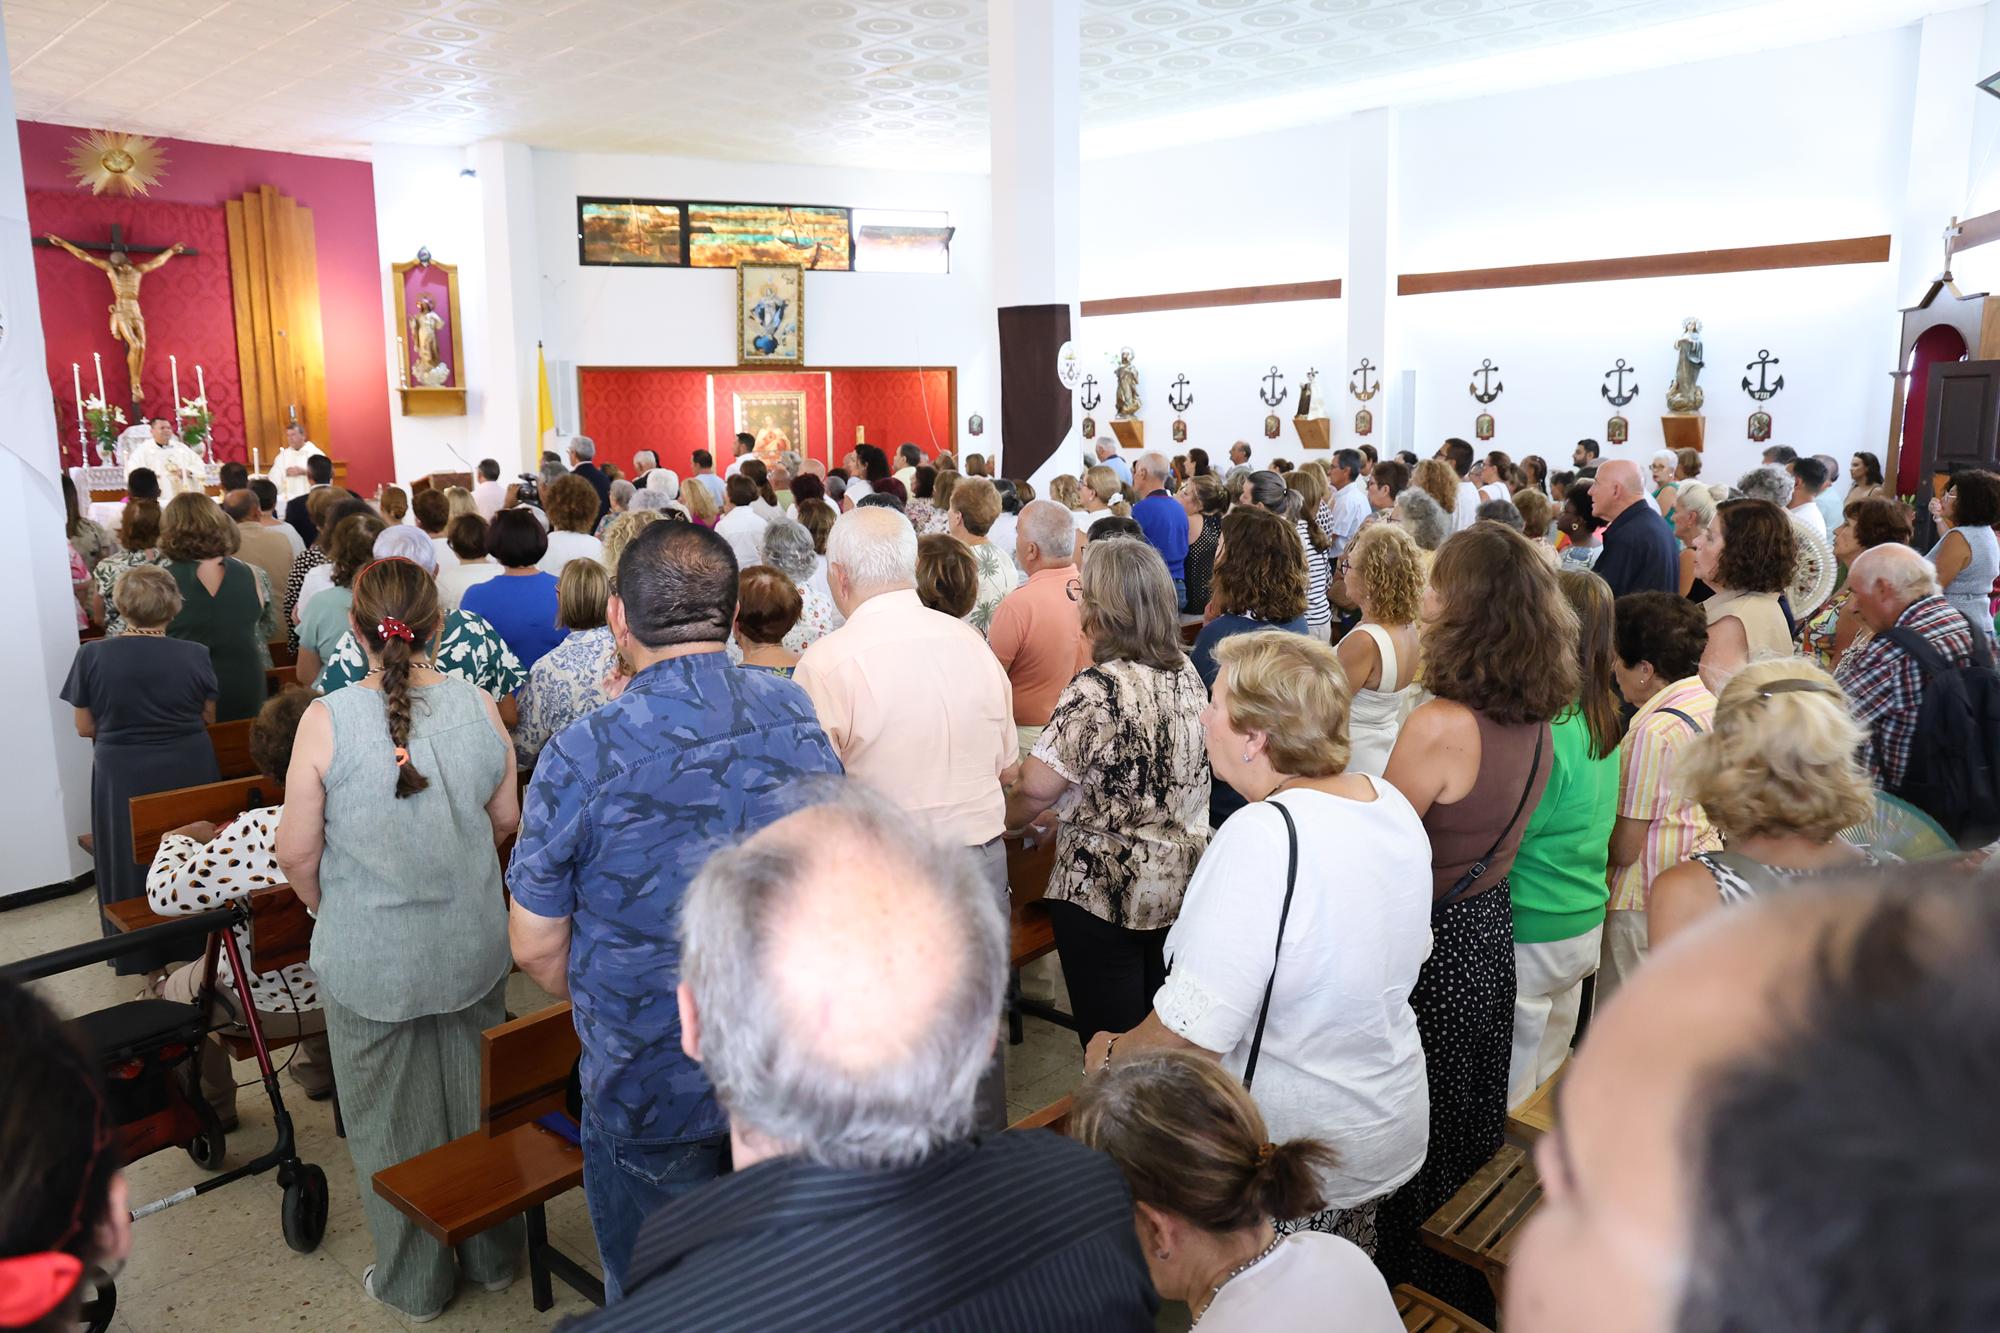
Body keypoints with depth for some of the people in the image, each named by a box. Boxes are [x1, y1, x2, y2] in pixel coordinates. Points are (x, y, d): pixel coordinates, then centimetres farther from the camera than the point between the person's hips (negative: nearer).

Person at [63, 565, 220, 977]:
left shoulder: (91, 655, -11)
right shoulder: (195, 655, -11)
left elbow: (84, 727, -2)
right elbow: (208, 717, 2)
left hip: (122, 780, 0)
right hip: (188, 773, 0)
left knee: (132, 863, 16)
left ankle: (140, 954, 27)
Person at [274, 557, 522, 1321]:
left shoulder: (326, 721, -16)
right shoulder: (479, 707, -9)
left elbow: (296, 854, -10)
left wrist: (327, 908, 10)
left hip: (369, 962, -2)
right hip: (473, 949, 3)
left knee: (392, 1120, 15)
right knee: (475, 1101, 19)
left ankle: (413, 1283, 32)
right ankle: (491, 1255, 37)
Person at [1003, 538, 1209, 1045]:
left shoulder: (1098, 690, -23)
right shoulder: (1185, 672, 1)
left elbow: (1035, 790, -21)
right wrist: (1024, 770, 10)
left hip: (1106, 892, -7)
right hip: (1181, 880, 7)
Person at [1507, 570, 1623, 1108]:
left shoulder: (1541, 729, -25)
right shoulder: (1603, 720, 1)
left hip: (1530, 935, -8)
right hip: (1587, 926, 8)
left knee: (1505, 1099, 8)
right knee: (1547, 1081, 25)